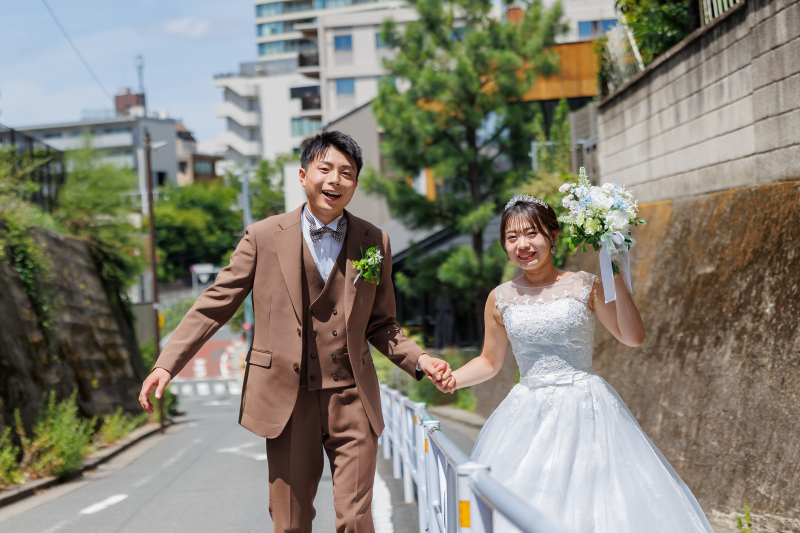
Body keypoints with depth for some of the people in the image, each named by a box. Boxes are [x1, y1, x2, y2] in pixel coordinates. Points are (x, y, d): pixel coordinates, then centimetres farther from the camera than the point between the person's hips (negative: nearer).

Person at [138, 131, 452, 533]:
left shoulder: (375, 243, 6)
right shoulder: (264, 237, 1)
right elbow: (214, 305, 3)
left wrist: (419, 359, -4)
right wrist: (167, 364, -5)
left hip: (352, 401, 1)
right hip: (288, 401, -1)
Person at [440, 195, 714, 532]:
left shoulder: (584, 286, -1)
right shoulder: (501, 299, 6)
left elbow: (632, 337, -7)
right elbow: (490, 361, 16)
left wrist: (615, 276, -12)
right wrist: (454, 378, -2)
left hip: (585, 411, -2)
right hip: (527, 416, 2)